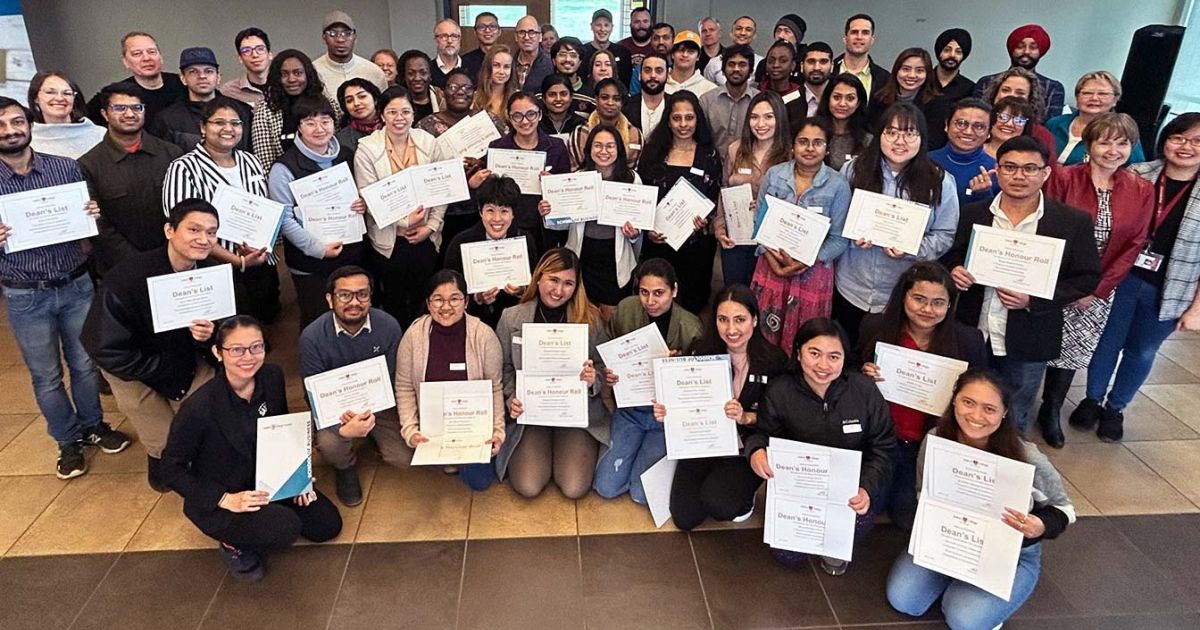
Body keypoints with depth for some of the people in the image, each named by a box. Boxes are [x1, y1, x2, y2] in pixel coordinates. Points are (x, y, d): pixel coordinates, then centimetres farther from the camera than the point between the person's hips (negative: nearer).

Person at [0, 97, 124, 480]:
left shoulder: (66, 168, -3)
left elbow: (88, 218, 7)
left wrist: (95, 214, -15)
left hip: (76, 286, 1)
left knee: (85, 364, 16)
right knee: (46, 376, 12)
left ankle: (93, 425, 38)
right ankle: (68, 441, 30)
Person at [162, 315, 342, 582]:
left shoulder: (272, 377, -13)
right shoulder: (199, 408, -29)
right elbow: (172, 468, -17)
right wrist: (226, 499, -24)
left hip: (267, 481, 6)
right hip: (217, 500, -6)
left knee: (328, 525, 1)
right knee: (285, 529, -28)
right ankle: (233, 543, 3)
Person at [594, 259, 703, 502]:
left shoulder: (690, 329, -19)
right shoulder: (626, 309, -11)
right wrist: (609, 375, -15)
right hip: (630, 409, 3)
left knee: (641, 493, -8)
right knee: (606, 487, -3)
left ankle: (661, 449, 21)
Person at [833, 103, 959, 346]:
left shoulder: (939, 182, -5)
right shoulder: (854, 170, -1)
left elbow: (944, 235, -4)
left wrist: (910, 248, -21)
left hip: (905, 296, -1)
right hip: (851, 288, 2)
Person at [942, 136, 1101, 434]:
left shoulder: (1074, 222, -7)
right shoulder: (971, 214, -1)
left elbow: (1088, 277, -4)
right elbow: (952, 257, 9)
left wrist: (1034, 300, -18)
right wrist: (955, 271, -15)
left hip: (1028, 343, -1)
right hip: (972, 338, 2)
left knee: (1012, 425, 16)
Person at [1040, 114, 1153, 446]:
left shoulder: (1141, 191, -1)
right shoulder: (1064, 178, -10)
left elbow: (1134, 246, -1)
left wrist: (1098, 291, -9)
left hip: (1099, 292, 3)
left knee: (1074, 351, 11)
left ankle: (1051, 412, 31)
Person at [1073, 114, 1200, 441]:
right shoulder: (1136, 175, -5)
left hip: (1168, 292, 0)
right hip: (1120, 278, 0)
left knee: (1141, 351, 15)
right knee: (1107, 342, 11)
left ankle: (1115, 407, 34)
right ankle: (1092, 399, 32)